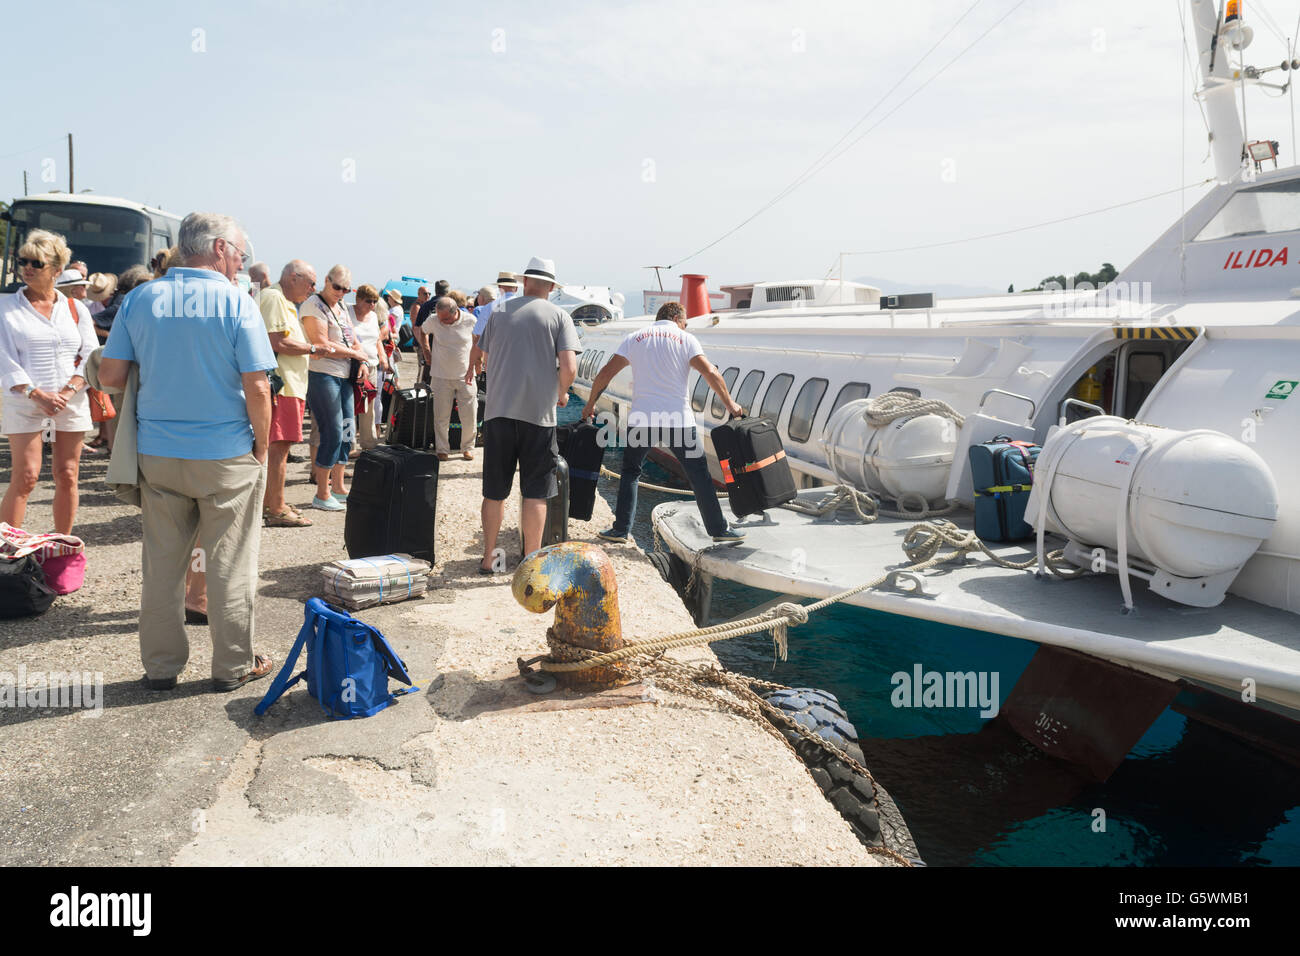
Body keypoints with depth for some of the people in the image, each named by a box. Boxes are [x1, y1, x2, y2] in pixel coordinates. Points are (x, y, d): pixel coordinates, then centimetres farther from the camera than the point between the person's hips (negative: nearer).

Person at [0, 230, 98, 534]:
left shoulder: (75, 309, 10)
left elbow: (90, 357, 5)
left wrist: (68, 392, -11)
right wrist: (38, 395, -15)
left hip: (72, 404, 2)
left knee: (67, 477, 4)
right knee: (25, 478, -8)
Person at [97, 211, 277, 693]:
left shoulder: (140, 299, 2)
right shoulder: (236, 302, -10)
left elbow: (109, 376, 2)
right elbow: (257, 388, -14)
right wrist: (261, 447, -1)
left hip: (157, 454, 4)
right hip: (226, 455, -4)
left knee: (162, 563, 13)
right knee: (230, 564, 7)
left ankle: (161, 665, 23)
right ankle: (233, 666, 18)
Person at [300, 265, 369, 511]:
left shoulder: (341, 308, 18)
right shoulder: (312, 306, -9)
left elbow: (352, 339, 22)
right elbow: (323, 346, -17)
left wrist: (363, 363, 2)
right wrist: (356, 354, -8)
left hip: (344, 377, 9)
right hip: (322, 376, -9)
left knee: (347, 432, 10)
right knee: (333, 434, -9)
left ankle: (338, 488, 20)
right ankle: (322, 495, 0)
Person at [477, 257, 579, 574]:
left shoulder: (500, 312, 10)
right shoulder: (558, 316, 1)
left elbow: (482, 357, 16)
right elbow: (569, 367, -10)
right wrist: (561, 394, 9)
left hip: (498, 410, 3)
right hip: (539, 413, -3)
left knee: (494, 491, 12)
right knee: (536, 493, 4)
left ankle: (489, 558, 22)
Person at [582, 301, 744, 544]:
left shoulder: (634, 338, 11)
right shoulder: (685, 339, 5)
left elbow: (605, 373, 7)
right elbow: (710, 373, -6)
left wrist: (590, 404, 18)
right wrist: (730, 404, 3)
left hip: (641, 419, 2)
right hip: (678, 421, -1)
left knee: (630, 472, 16)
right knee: (699, 476, 7)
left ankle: (621, 530, 12)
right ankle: (719, 530, 12)